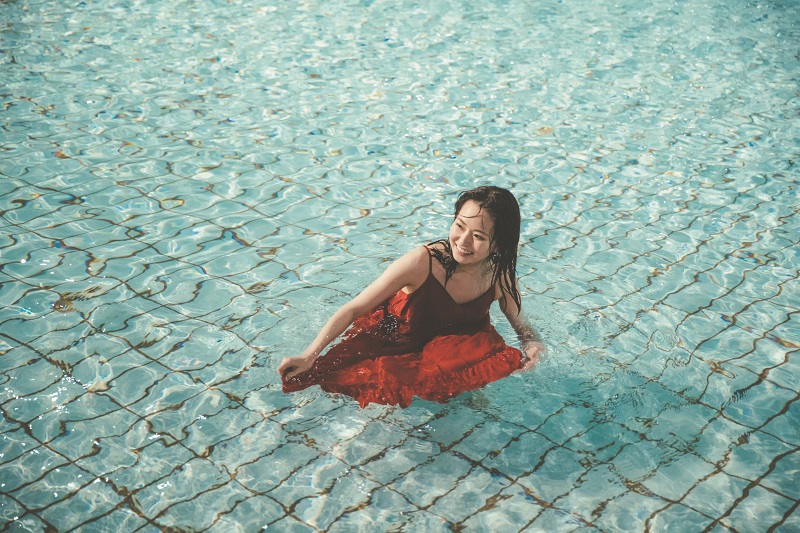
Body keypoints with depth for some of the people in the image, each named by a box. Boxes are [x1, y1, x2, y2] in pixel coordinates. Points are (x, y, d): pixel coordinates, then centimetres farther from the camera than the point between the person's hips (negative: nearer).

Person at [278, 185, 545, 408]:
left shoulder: (501, 276, -17)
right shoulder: (423, 262, -30)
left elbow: (521, 323, 3)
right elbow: (353, 310, -24)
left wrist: (534, 344, -22)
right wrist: (309, 356, -32)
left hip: (452, 349, 2)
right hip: (394, 343, -2)